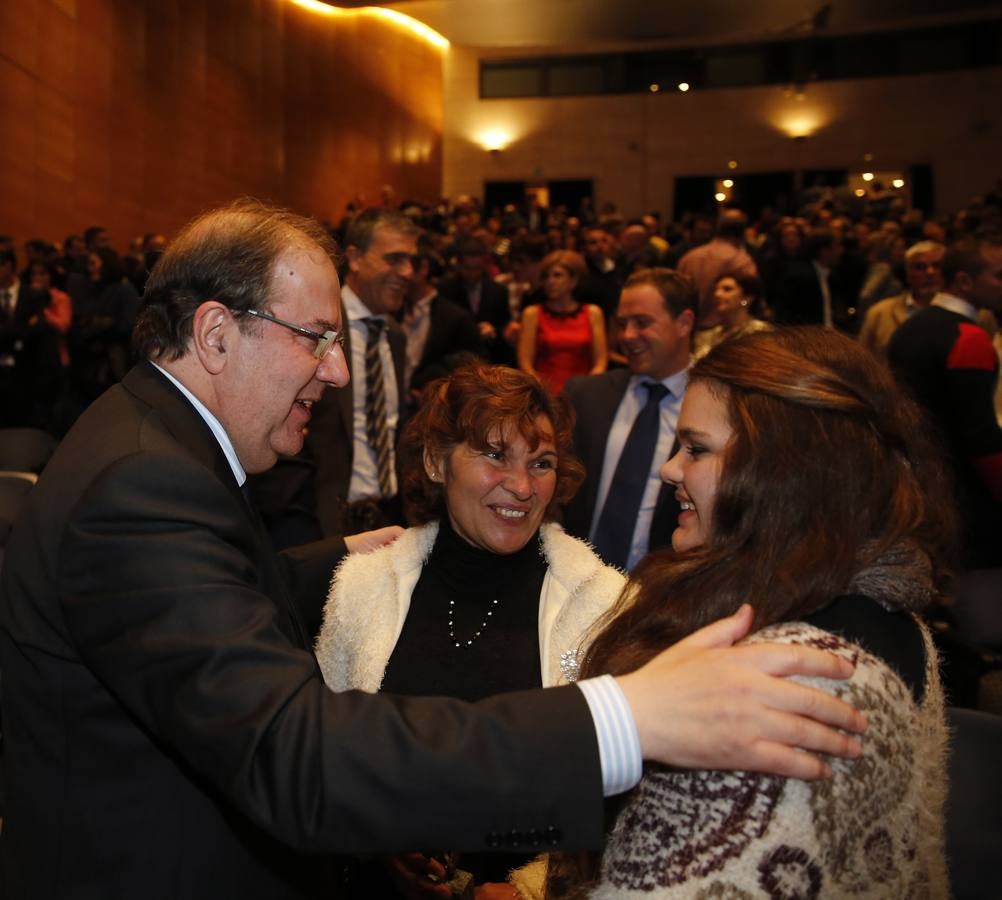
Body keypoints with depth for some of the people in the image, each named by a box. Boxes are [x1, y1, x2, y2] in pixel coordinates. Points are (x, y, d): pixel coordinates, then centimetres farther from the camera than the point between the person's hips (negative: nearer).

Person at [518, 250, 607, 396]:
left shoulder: (593, 313, 11)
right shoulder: (532, 314, 8)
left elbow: (601, 362, 7)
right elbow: (525, 364, 2)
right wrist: (542, 392, -12)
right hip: (545, 393, -1)